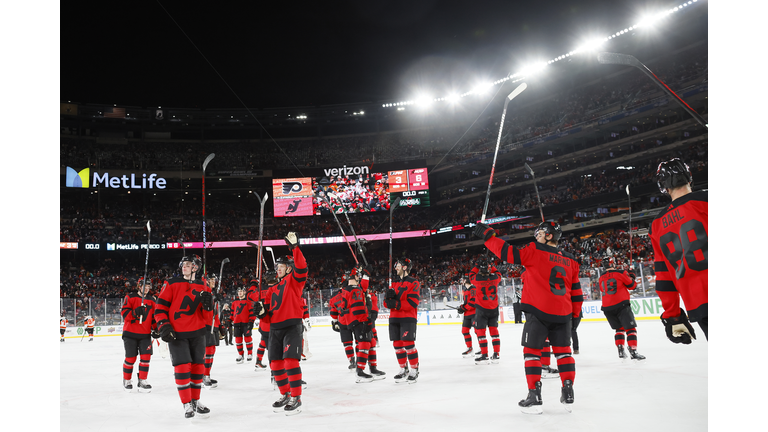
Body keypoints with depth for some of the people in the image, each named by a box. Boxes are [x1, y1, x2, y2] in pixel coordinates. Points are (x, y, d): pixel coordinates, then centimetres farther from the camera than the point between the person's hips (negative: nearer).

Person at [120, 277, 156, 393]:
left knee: (146, 356, -4)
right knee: (131, 358, 1)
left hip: (145, 334, 3)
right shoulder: (130, 297, -3)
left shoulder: (152, 300, 10)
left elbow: (154, 316, 15)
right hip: (130, 332, -3)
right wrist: (135, 312, -28)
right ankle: (126, 380, 21)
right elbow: (124, 312, -11)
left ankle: (142, 381, 6)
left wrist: (156, 328, 5)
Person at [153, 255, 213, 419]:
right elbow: (160, 306, -4)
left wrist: (208, 303, -13)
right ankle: (187, 404, 3)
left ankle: (195, 401, 22)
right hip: (176, 333, -4)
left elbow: (206, 313, 9)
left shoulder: (201, 287, 8)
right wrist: (163, 326, -13)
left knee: (198, 366, 8)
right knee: (182, 367, -8)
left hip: (197, 333, 4)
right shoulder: (171, 284, -3)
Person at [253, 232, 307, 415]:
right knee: (275, 363, 7)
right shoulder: (273, 288, 20)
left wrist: (294, 247, -28)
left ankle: (296, 398, -9)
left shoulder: (294, 280, 0)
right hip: (275, 328, 7)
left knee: (290, 360, -17)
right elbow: (270, 308, 23)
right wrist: (263, 308, -1)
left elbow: (301, 268, -20)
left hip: (292, 326, -7)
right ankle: (285, 395, 21)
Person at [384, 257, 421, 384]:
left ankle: (414, 370, -1)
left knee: (408, 344, -11)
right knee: (397, 344, 6)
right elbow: (387, 302, 12)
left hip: (408, 318, -7)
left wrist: (396, 304, -22)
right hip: (394, 318, 7)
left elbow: (412, 303, -16)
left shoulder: (413, 283, -5)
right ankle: (403, 370, 17)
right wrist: (388, 296, -12)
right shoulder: (394, 283, 17)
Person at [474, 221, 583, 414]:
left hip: (538, 311, -5)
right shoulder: (571, 261, 12)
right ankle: (568, 395, 16)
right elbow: (576, 291, 15)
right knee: (563, 350, 16)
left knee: (532, 350, 3)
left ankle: (534, 397, 1)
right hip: (562, 314, 5)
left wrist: (487, 235, -6)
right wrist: (573, 315, 23)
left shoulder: (535, 251, -6)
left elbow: (508, 252, -12)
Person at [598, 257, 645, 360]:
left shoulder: (601, 278, 10)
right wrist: (631, 277, 23)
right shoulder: (621, 273, -4)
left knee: (619, 328, 20)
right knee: (631, 328, -1)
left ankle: (620, 350, 13)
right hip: (621, 304, -5)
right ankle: (633, 351, -11)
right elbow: (632, 286, 3)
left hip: (607, 307, 6)